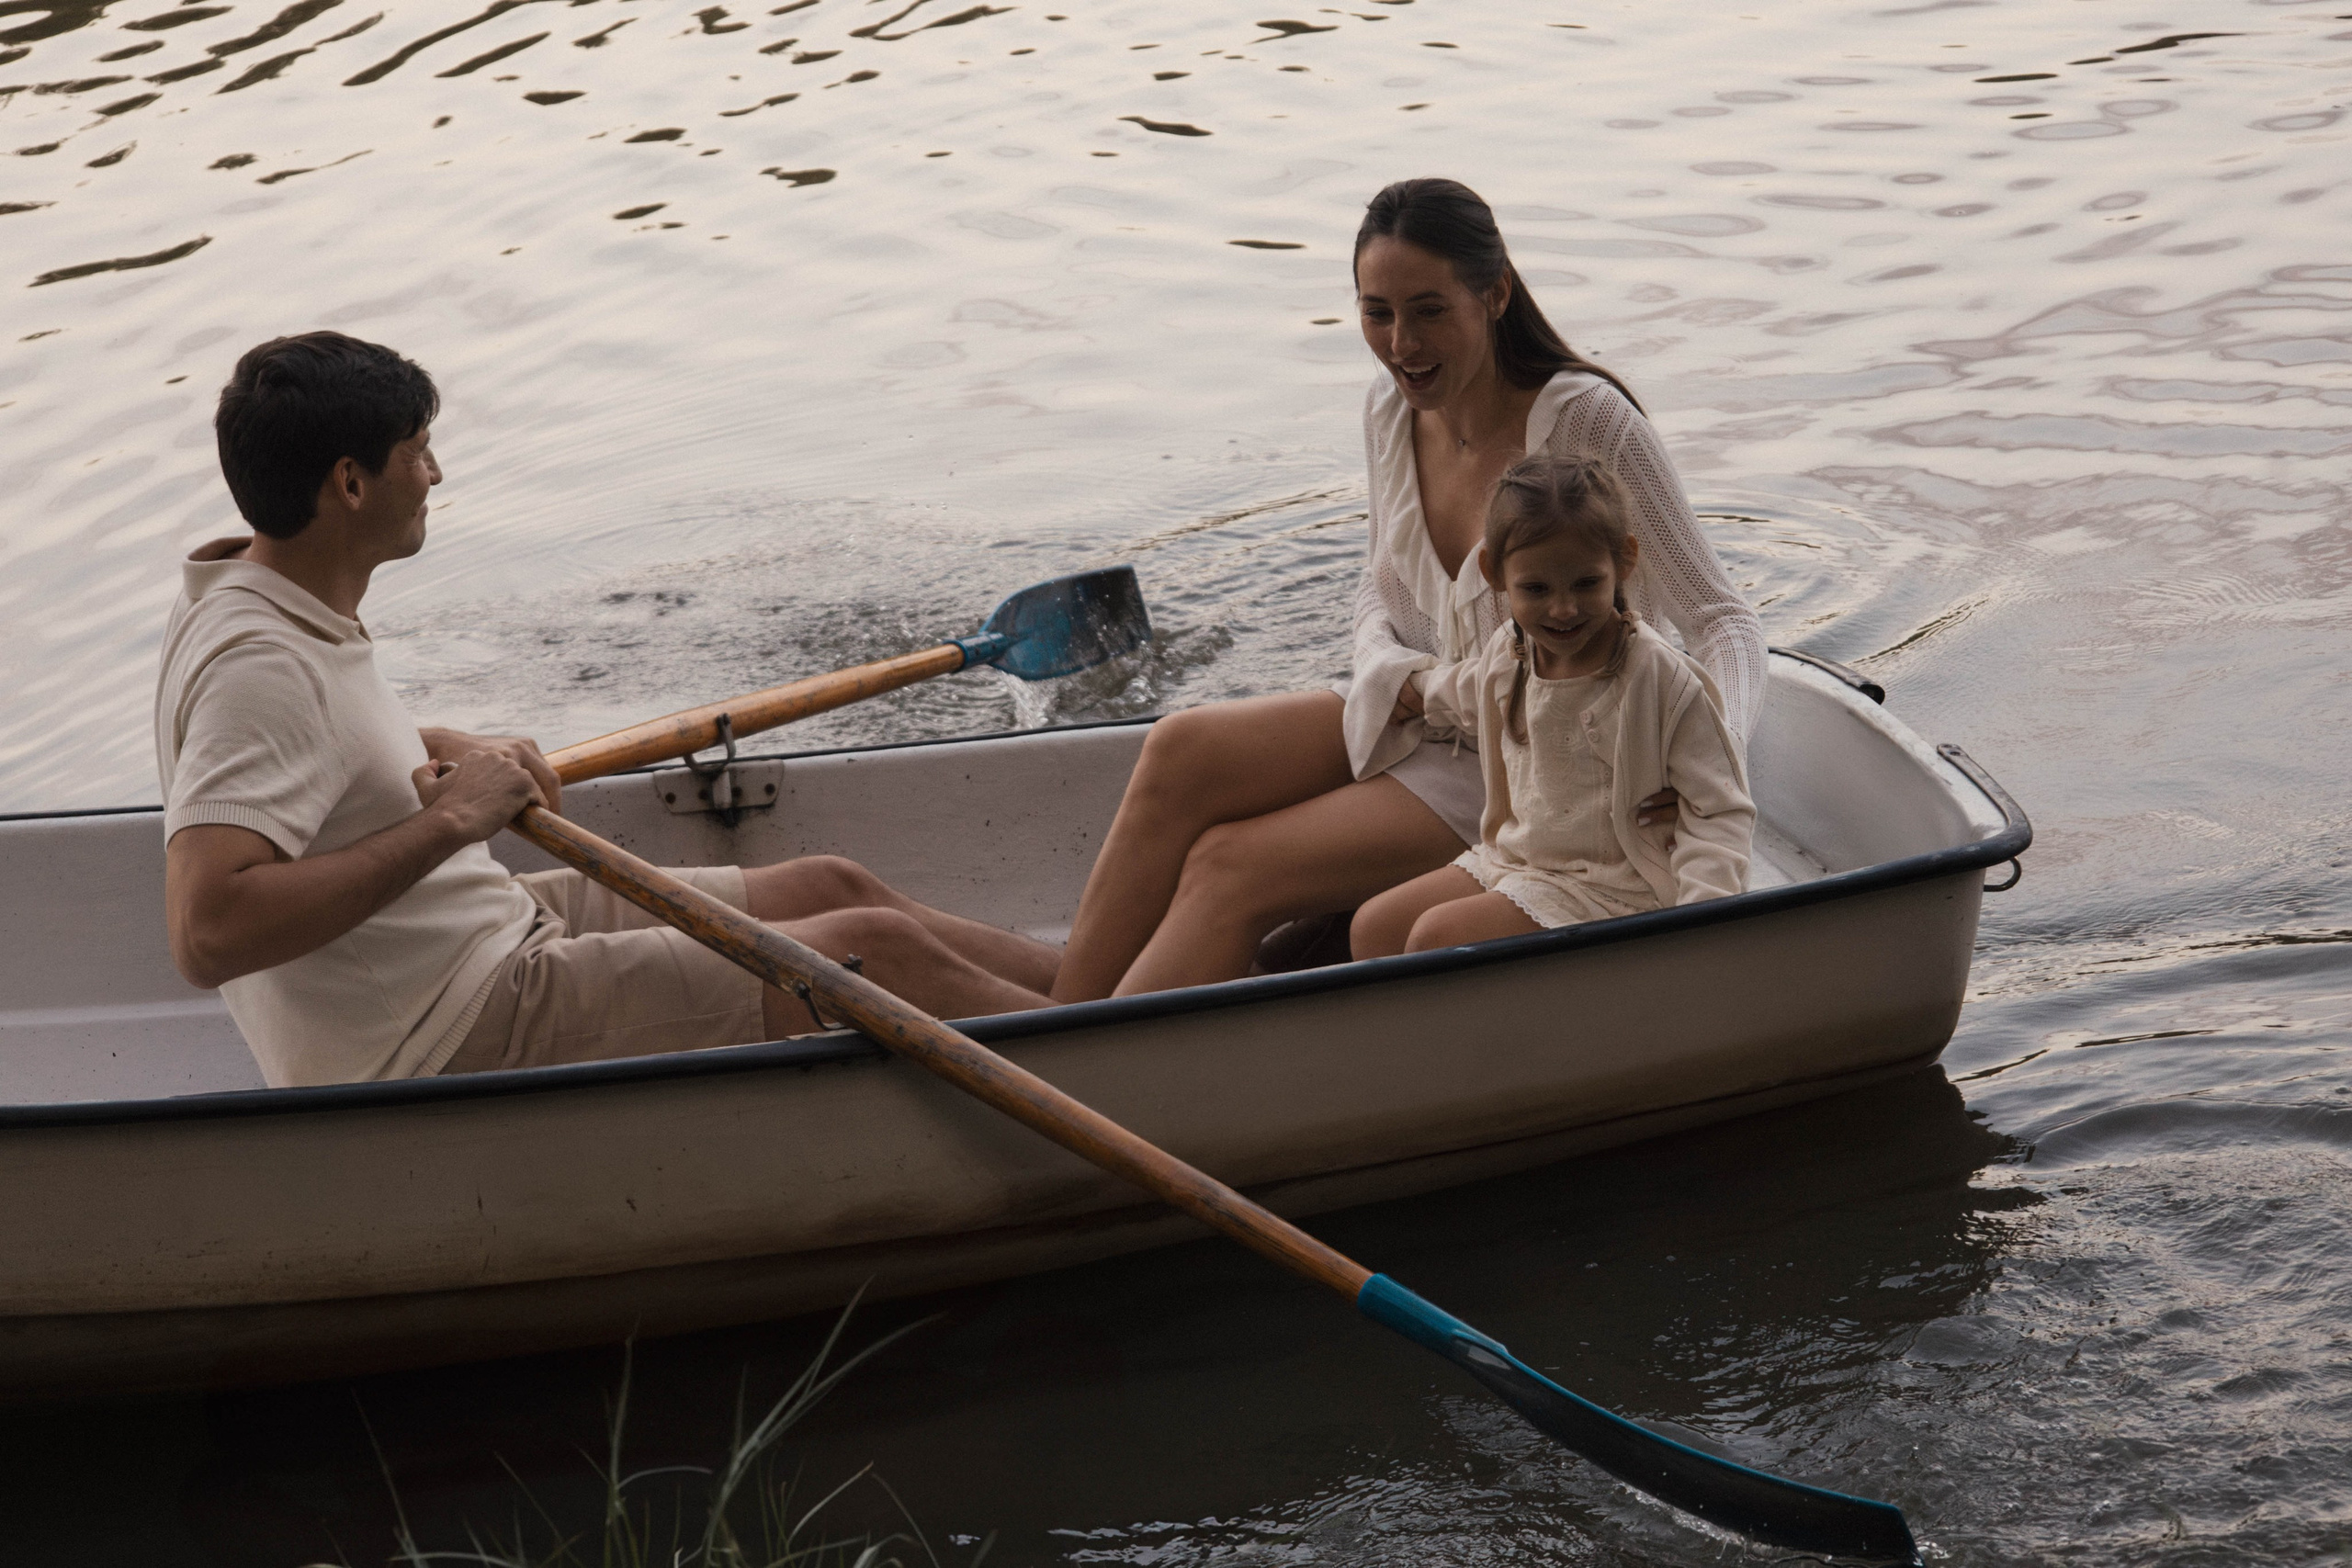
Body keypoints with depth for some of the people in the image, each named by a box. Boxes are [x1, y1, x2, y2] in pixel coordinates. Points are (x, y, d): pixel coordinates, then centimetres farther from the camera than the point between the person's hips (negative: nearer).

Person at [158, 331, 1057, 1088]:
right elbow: (207, 933, -37)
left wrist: (457, 755, 9)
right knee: (876, 949, -9)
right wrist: (448, 822, -30)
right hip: (456, 1031, -11)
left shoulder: (264, 601, 5)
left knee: (830, 890, 13)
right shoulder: (256, 665, -27)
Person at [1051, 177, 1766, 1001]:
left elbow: (1720, 621, -20)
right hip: (1417, 720, 6)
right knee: (1182, 750, -18)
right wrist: (1397, 675, -10)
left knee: (1230, 870, -22)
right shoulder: (1391, 407, -1)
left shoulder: (1585, 421, -20)